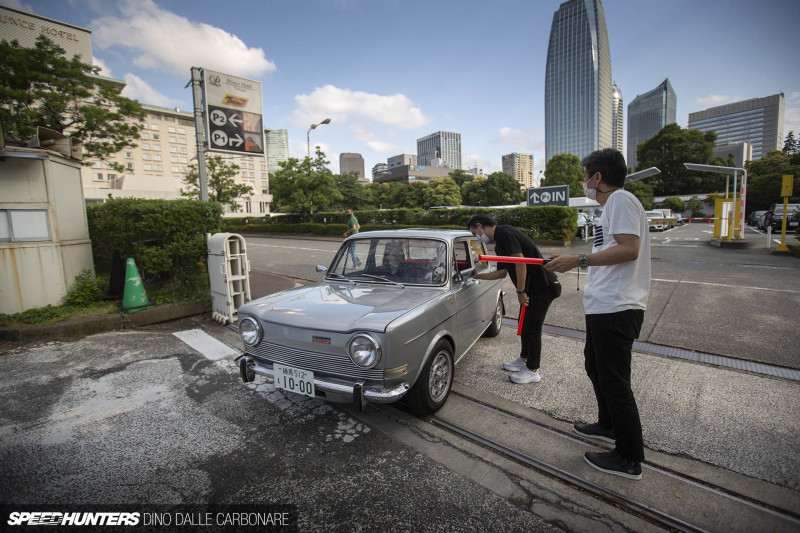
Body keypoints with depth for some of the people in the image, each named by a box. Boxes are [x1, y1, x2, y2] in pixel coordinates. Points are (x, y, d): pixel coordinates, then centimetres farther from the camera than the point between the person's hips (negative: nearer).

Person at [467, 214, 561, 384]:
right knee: (525, 324, 19)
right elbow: (502, 272, 20)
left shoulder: (505, 234, -17)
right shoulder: (499, 242, 15)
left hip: (543, 286, -10)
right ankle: (524, 360, 36)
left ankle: (533, 371, 14)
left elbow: (521, 263, -23)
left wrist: (521, 292, -17)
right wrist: (476, 276, 20)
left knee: (532, 328, 0)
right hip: (532, 286, 10)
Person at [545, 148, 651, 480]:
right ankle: (609, 425, 43)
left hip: (615, 307, -11)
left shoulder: (621, 199, -11)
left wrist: (579, 260, -25)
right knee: (595, 366, 24)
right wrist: (572, 264, 23)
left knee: (614, 380, -1)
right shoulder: (610, 205, 20)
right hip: (604, 305, 11)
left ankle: (630, 459, 14)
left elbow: (629, 250, -24)